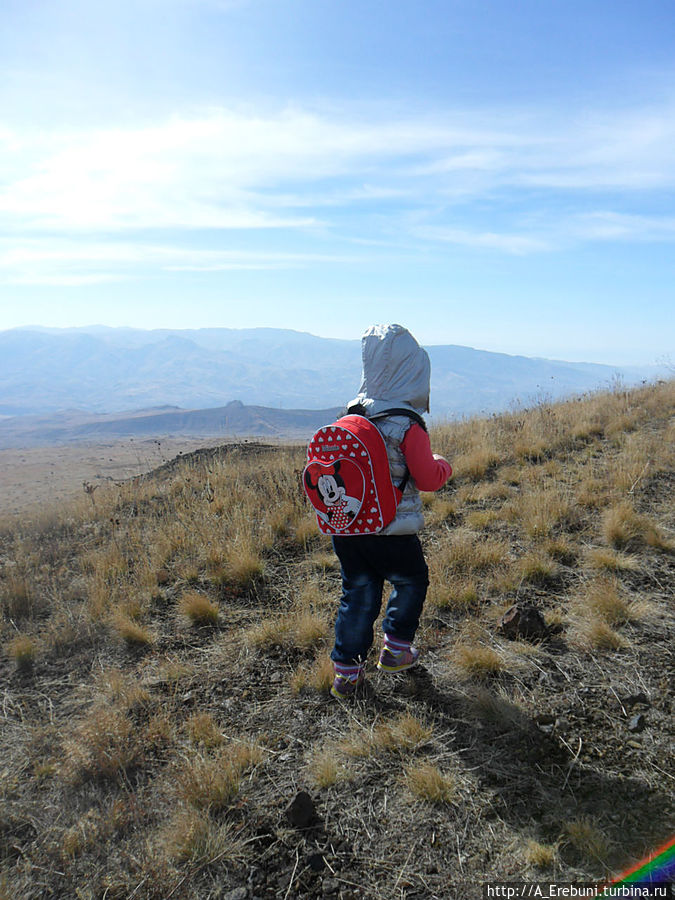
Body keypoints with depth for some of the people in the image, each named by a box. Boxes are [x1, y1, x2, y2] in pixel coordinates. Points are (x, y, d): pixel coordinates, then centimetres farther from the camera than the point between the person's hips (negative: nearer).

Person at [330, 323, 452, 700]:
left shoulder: (352, 414, 1)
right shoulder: (408, 426, -17)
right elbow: (427, 479, -11)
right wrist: (443, 464, 9)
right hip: (392, 530, -5)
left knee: (357, 592, 17)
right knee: (411, 582, 22)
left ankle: (347, 670, 21)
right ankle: (396, 649, 32)